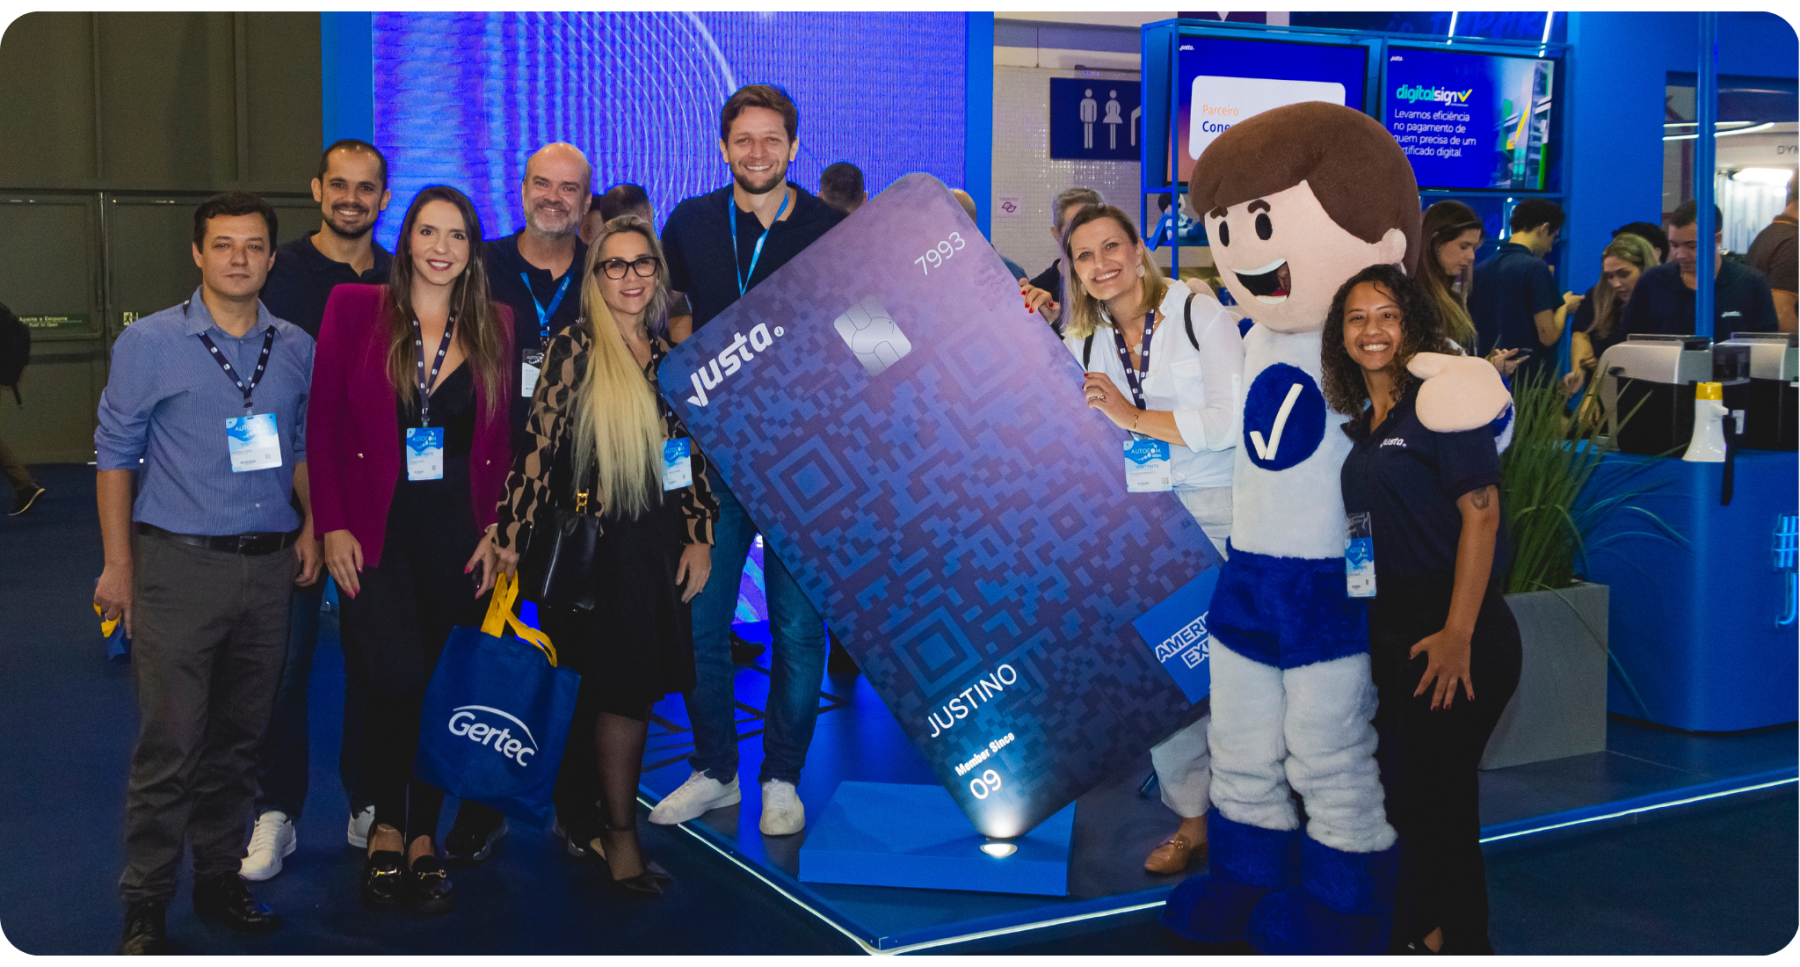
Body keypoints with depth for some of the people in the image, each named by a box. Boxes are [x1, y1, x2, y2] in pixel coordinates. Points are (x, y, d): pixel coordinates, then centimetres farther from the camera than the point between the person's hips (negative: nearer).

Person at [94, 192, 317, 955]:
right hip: (180, 565, -4)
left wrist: (310, 524, 7)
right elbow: (115, 453, 0)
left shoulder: (297, 349, 9)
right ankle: (145, 907, 6)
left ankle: (220, 878, 24)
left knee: (238, 740, 12)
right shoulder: (149, 343, -2)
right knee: (169, 747, -4)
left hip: (269, 568, 4)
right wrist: (118, 563, -3)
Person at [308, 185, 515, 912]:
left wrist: (497, 529, -1)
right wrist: (333, 525, -6)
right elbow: (323, 425, 0)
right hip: (376, 529, -2)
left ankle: (425, 838, 19)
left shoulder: (496, 325, 6)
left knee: (444, 683, 5)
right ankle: (386, 828, 10)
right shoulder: (354, 308, 0)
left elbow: (504, 440, 8)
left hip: (458, 531, 2)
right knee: (398, 679, -12)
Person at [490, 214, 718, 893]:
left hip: (658, 545, 5)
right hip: (593, 546, -5)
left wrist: (699, 536, 9)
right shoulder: (575, 348, -8)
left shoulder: (670, 356, 9)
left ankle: (578, 812, 26)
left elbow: (694, 455, 14)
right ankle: (620, 833, 12)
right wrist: (511, 538, -15)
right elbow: (538, 446, -12)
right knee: (626, 686, -4)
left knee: (608, 688, 10)